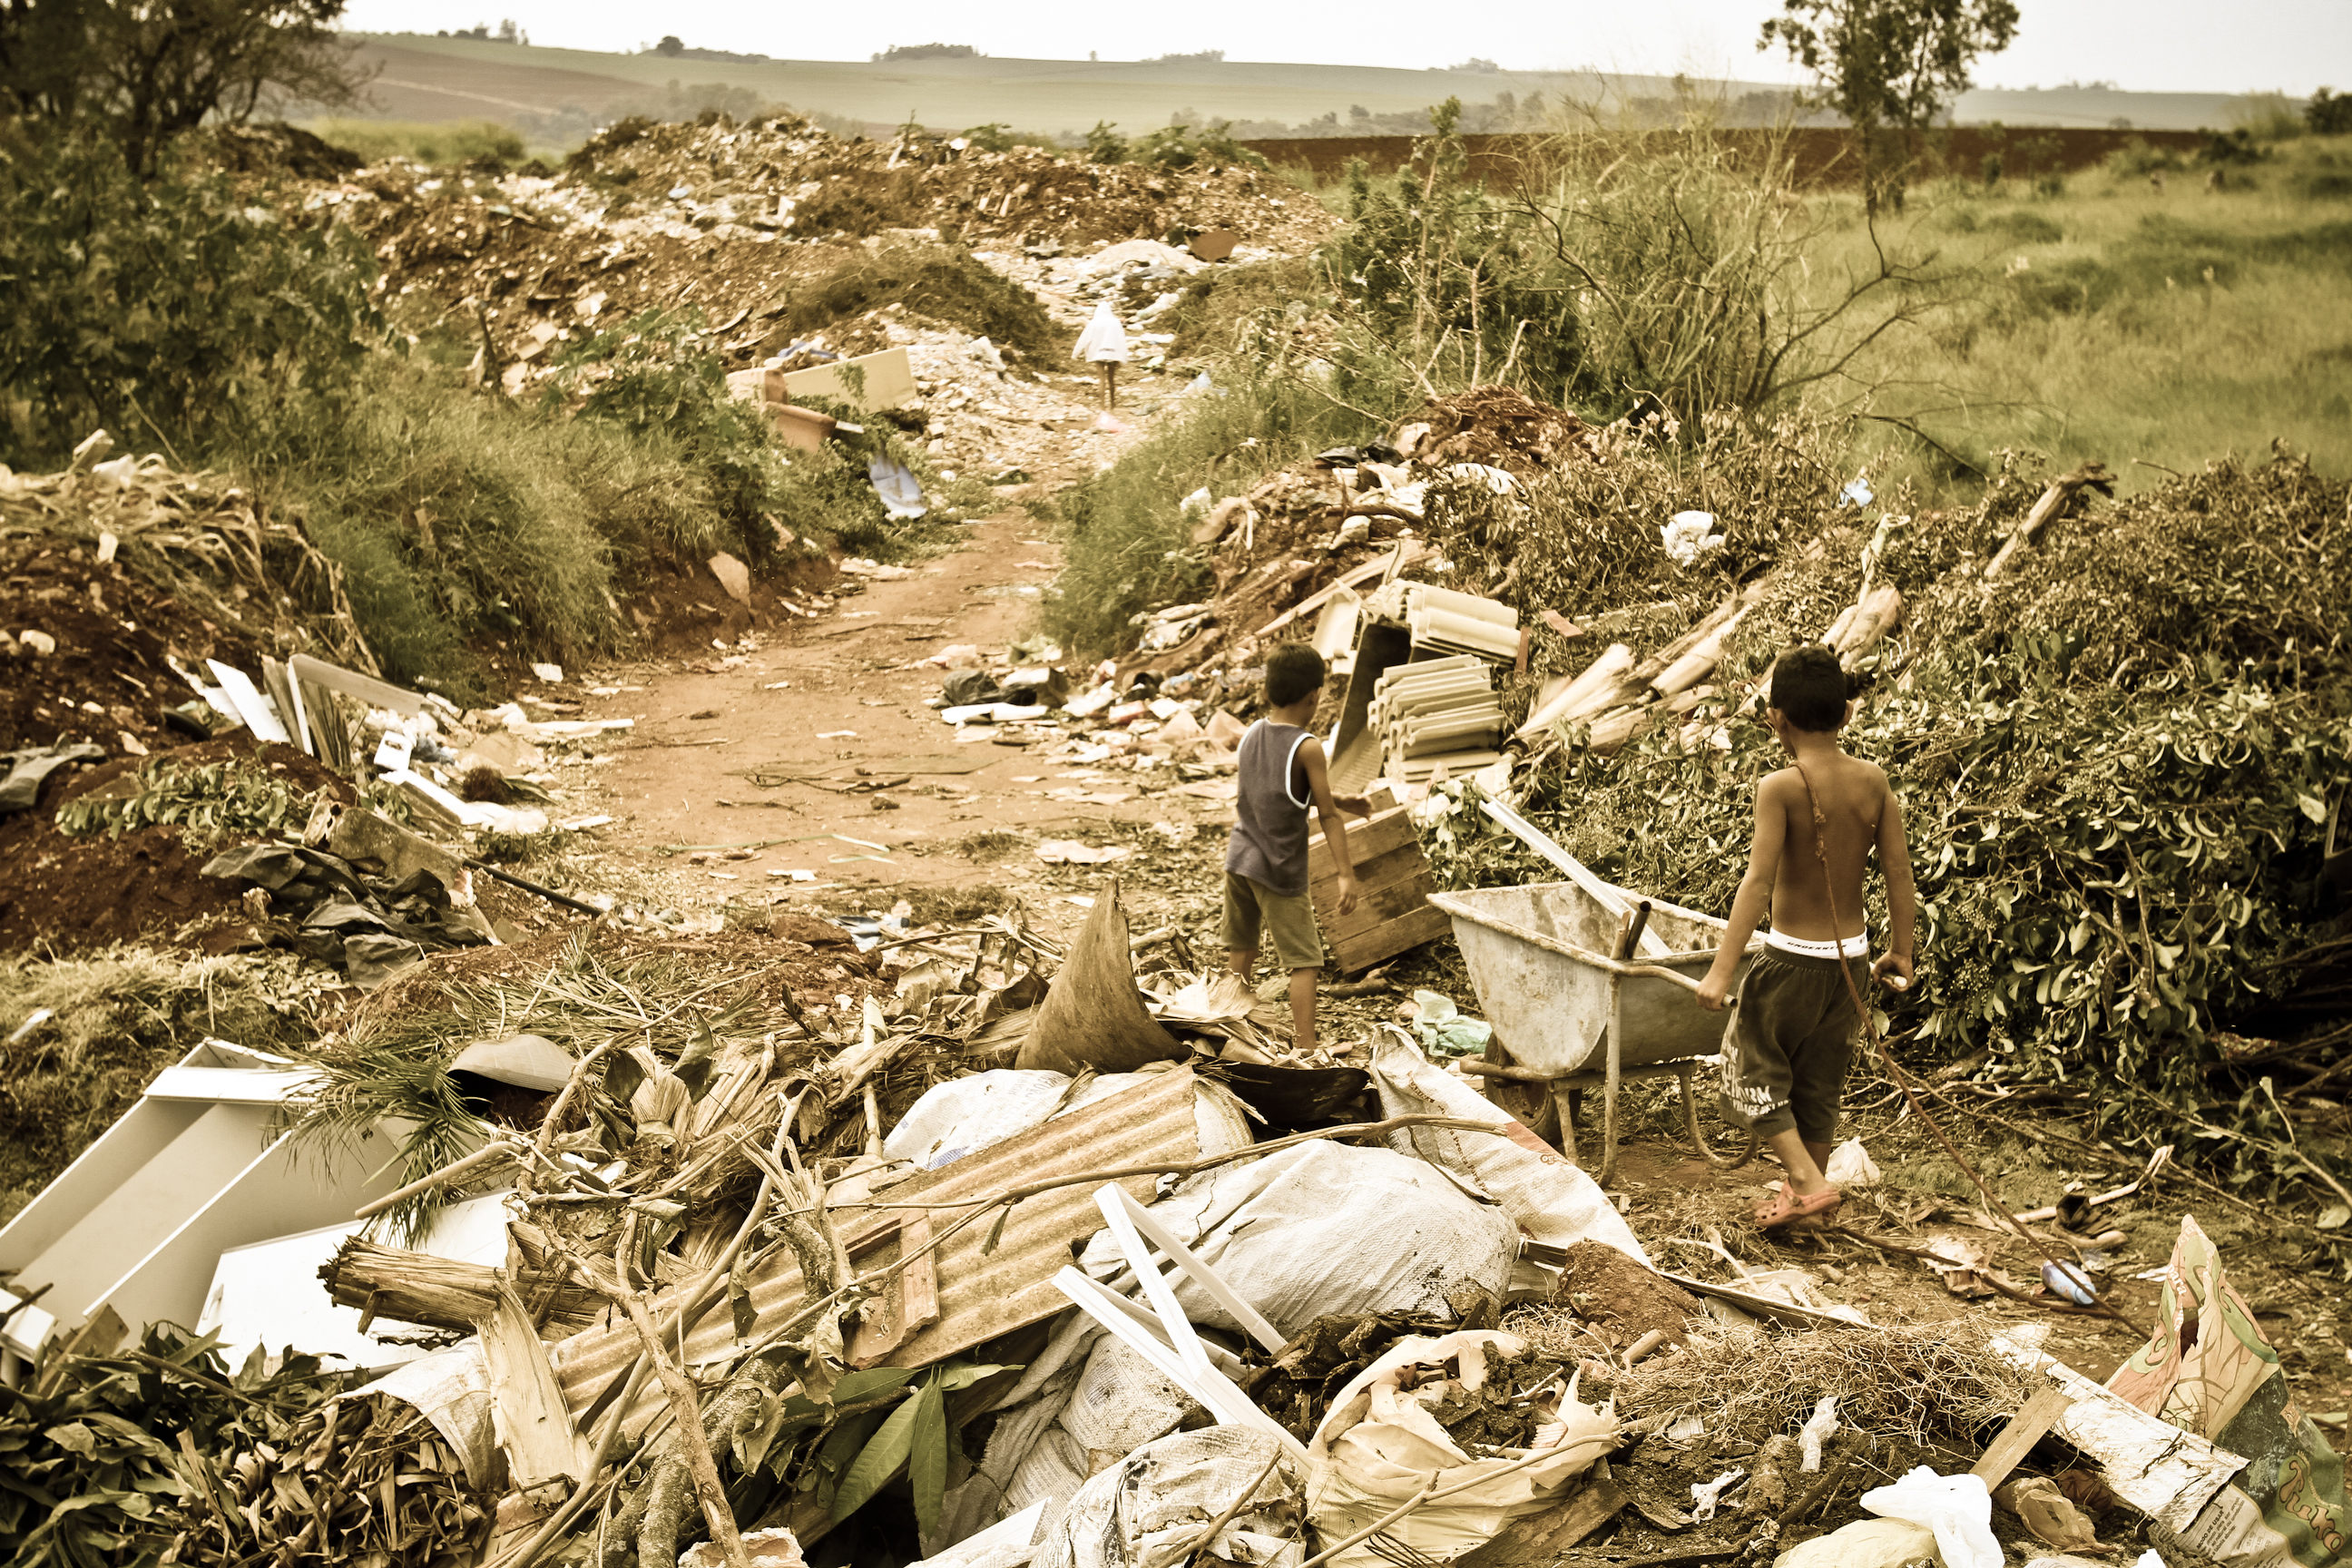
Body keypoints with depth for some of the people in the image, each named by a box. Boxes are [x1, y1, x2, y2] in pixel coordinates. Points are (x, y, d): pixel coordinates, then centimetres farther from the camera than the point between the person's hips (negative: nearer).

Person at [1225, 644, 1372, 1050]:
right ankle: (1307, 1049, -8)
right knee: (1304, 962, -2)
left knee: (1242, 950, 20)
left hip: (1239, 859, 7)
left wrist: (1340, 800, 19)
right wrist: (1346, 874, -11)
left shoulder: (1250, 735, 5)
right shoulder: (1307, 748, -14)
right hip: (1279, 871, -7)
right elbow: (1327, 816, -13)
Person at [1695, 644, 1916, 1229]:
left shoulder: (1780, 788, -17)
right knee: (1820, 1081, 19)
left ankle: (1807, 1181, 2)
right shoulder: (1873, 782, -3)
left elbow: (1758, 882, -22)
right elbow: (1899, 874, 0)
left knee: (1751, 1065, 11)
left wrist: (1722, 970, -20)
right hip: (1850, 956, 6)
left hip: (1792, 959, -5)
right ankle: (1804, 1188, 31)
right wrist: (1900, 953, 13)